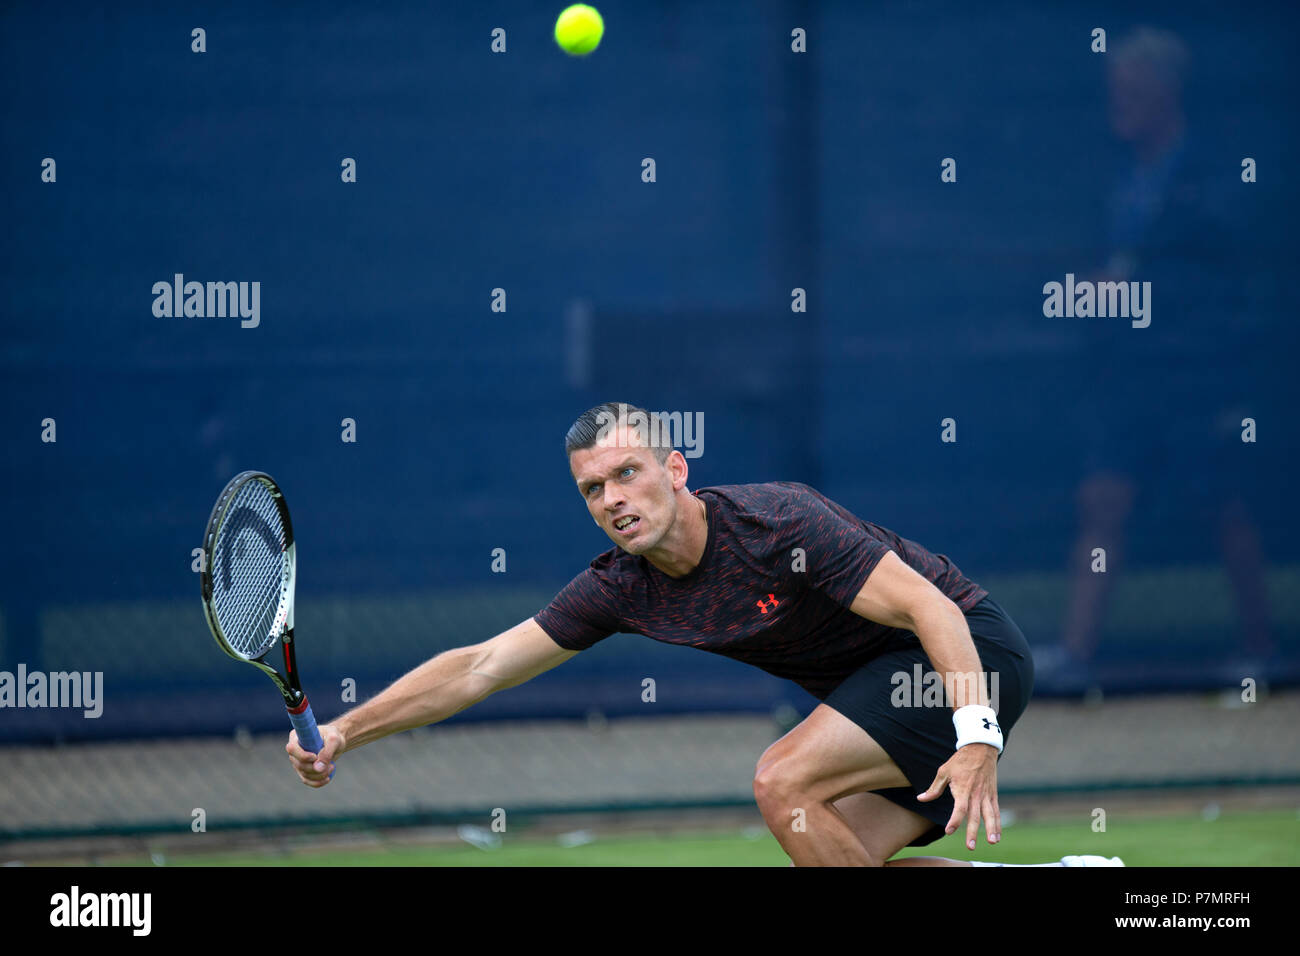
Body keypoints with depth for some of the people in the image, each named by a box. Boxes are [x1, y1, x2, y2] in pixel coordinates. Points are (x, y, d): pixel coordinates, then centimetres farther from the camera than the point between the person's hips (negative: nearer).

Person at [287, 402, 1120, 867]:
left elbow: (932, 607, -28)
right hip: (882, 680, 8)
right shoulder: (622, 589, -4)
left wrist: (977, 740, -40)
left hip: (970, 649, -8)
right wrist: (344, 732, -8)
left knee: (784, 782, -21)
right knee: (840, 859, -1)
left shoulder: (776, 524, -25)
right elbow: (478, 667, 0)